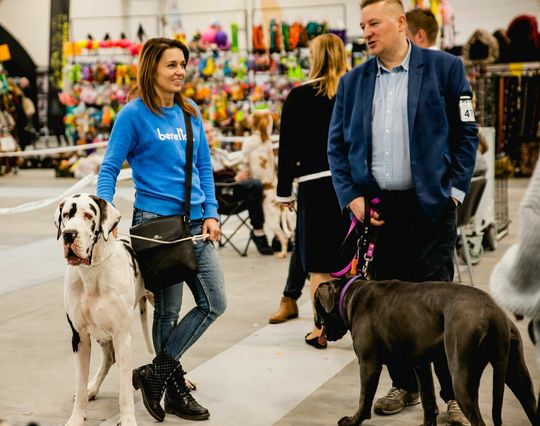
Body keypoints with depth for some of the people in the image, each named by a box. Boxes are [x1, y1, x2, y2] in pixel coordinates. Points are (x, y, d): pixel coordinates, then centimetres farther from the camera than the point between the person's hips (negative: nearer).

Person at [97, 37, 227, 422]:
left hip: (195, 223, 6)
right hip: (156, 221, -6)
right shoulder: (134, 114, -6)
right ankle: (175, 390, 15)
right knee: (168, 310, 1)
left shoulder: (190, 113, 11)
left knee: (215, 302, 4)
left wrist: (210, 213, 5)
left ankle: (156, 372, 14)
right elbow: (110, 168, -5)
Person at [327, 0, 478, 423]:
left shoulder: (444, 68, -1)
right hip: (376, 208, 4)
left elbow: (466, 133, 0)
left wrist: (455, 189, -6)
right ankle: (404, 385, 22)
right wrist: (351, 197, -1)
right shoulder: (353, 82, 8)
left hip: (430, 206, -3)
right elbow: (337, 145, 10)